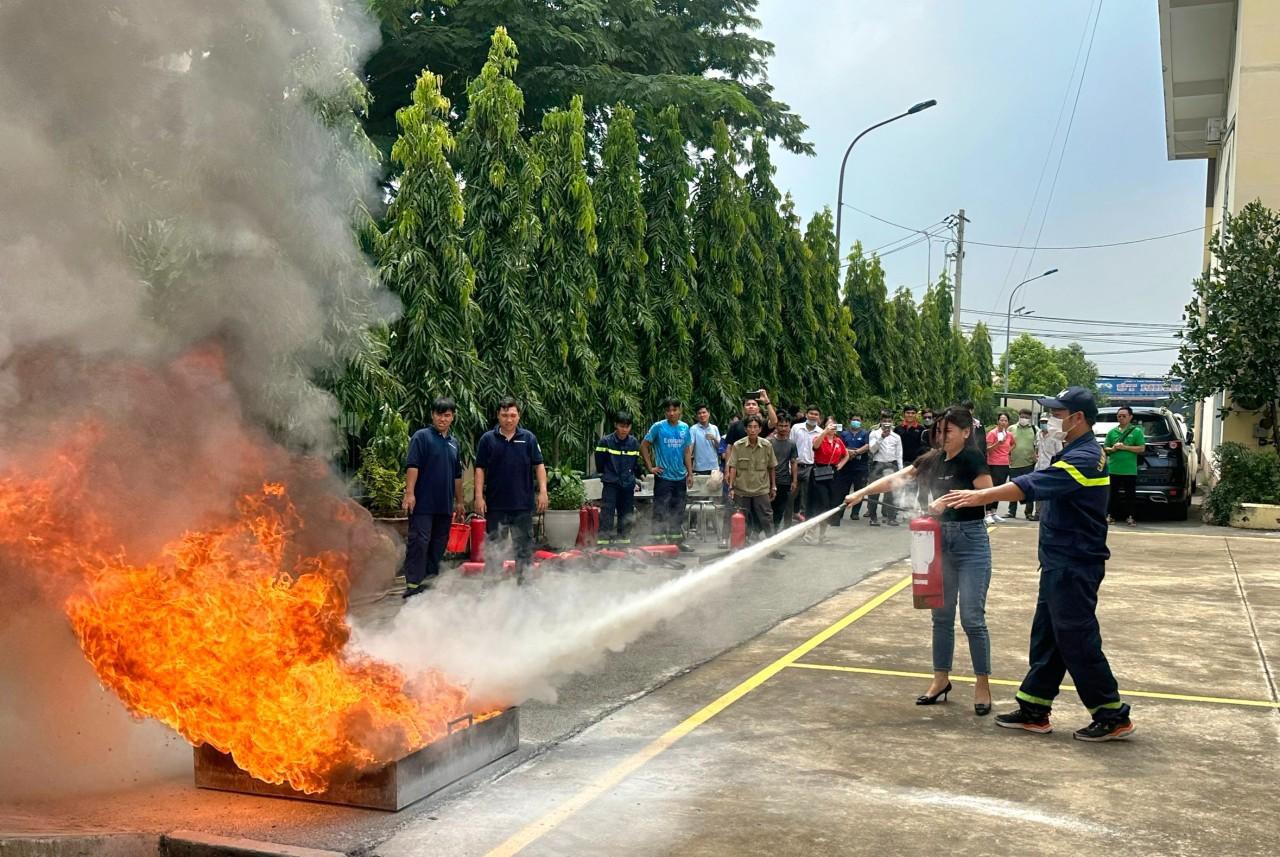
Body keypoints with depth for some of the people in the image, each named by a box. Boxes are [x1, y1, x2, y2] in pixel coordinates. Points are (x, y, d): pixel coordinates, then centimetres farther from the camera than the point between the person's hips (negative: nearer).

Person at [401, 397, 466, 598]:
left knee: (439, 544, 11)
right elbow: (412, 466, -13)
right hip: (423, 504, -7)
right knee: (419, 542, -9)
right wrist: (409, 493, -22)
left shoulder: (454, 443, 16)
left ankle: (430, 580, 21)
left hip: (445, 505, 7)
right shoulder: (421, 437, -4)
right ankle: (413, 585, -8)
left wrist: (459, 502, 22)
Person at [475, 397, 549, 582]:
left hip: (523, 504, 1)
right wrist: (479, 496, -6)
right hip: (495, 504, 0)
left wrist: (543, 491, -7)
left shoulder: (528, 438, 3)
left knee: (524, 546, 8)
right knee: (493, 547, 8)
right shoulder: (487, 439, 1)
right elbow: (480, 469, 1)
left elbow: (539, 465, 3)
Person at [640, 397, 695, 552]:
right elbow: (643, 446, -3)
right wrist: (650, 467, -7)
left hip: (680, 477, 5)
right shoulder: (658, 427, -6)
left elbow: (687, 452, 12)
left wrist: (690, 473, 9)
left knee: (678, 511, 13)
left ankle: (677, 541, 23)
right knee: (661, 511, -4)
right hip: (663, 477, -5)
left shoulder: (685, 428, 6)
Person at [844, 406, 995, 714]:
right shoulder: (933, 460, 8)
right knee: (941, 614, 11)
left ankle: (982, 684, 7)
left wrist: (949, 498, -23)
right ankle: (941, 679, 22)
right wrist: (860, 493, 2)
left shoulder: (972, 458, -10)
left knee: (972, 617, -6)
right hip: (941, 541, 6)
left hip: (971, 541, -6)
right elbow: (894, 479, 9)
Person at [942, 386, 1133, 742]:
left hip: (1074, 566, -10)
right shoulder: (1076, 452, 13)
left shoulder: (1083, 458, -20)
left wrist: (979, 496, -26)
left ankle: (1113, 716, 10)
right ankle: (1034, 709, 21)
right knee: (1046, 636, 13)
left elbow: (1031, 485, -28)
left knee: (1077, 641, -2)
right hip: (1061, 563, 10)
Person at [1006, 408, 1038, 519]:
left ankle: (1028, 511, 11)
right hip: (1014, 464, 1)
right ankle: (1012, 511, 16)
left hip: (1029, 464, -1)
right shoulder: (1012, 429, 6)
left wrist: (1036, 457, -5)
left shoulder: (1034, 429, 3)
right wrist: (1008, 456, 0)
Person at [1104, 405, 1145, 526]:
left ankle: (1129, 516, 10)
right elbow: (1105, 449, 13)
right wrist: (1112, 449, -9)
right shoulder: (1112, 432, 11)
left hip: (1130, 470, -2)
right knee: (1113, 493, 5)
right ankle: (1111, 515, 12)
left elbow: (1142, 448, -4)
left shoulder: (1137, 431, 2)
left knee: (1130, 494, 2)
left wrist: (1125, 447, -12)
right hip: (1113, 469, 2)